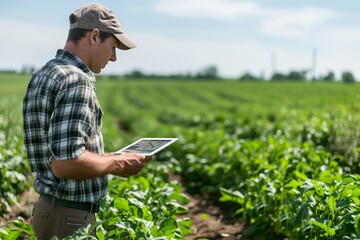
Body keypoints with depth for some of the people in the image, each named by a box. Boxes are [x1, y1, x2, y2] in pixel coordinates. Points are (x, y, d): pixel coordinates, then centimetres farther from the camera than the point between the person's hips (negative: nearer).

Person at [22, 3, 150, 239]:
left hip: (50, 208, 9)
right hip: (72, 217, -9)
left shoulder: (43, 74, 9)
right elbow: (66, 164, -29)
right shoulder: (76, 80, -21)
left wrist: (107, 157, 16)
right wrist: (116, 164, -14)